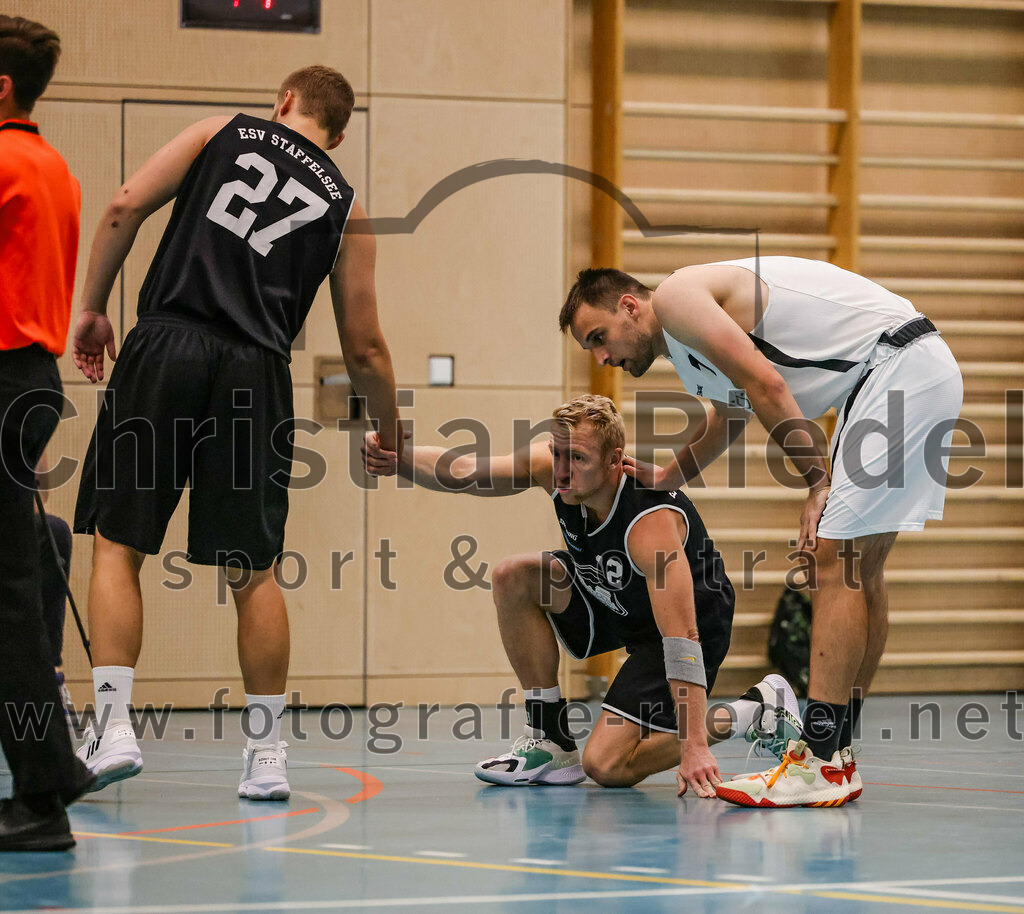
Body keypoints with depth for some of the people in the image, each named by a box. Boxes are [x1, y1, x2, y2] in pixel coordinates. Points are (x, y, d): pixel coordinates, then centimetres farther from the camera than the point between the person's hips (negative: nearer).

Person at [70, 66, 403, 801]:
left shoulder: (223, 132, 15)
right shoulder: (344, 205, 16)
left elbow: (126, 206, 2)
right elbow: (363, 348, 16)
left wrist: (94, 308, 10)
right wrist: (391, 435, 32)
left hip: (165, 348, -1)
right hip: (256, 374, 1)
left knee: (118, 545, 5)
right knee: (253, 571, 10)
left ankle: (114, 726, -6)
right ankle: (267, 754, 12)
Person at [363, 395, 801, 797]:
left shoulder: (651, 523, -38)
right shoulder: (551, 466, -19)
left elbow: (681, 640, -42)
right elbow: (460, 472, -16)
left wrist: (694, 746, -47)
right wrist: (398, 459, -39)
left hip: (695, 621, -7)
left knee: (606, 766, -17)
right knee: (514, 577, -11)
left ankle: (751, 713, 0)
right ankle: (550, 741, 0)